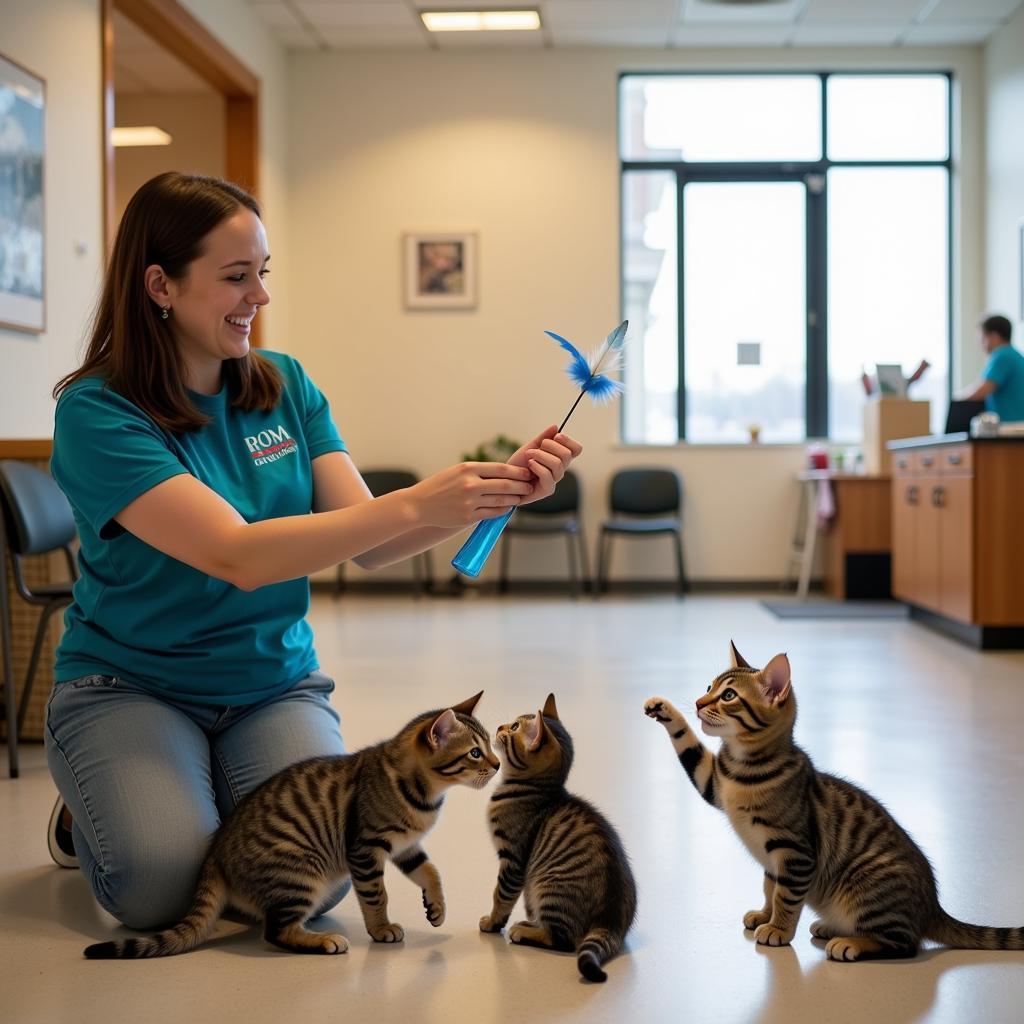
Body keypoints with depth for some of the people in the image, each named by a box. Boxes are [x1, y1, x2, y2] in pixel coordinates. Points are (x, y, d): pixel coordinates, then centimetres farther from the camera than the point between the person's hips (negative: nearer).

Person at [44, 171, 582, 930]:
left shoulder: (285, 386, 1)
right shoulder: (97, 413, -16)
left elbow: (369, 542, -5)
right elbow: (237, 556, -28)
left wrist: (498, 493, -21)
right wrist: (415, 505, -35)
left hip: (275, 684, 4)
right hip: (130, 687, -3)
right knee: (163, 883, -27)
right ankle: (89, 819, 10)